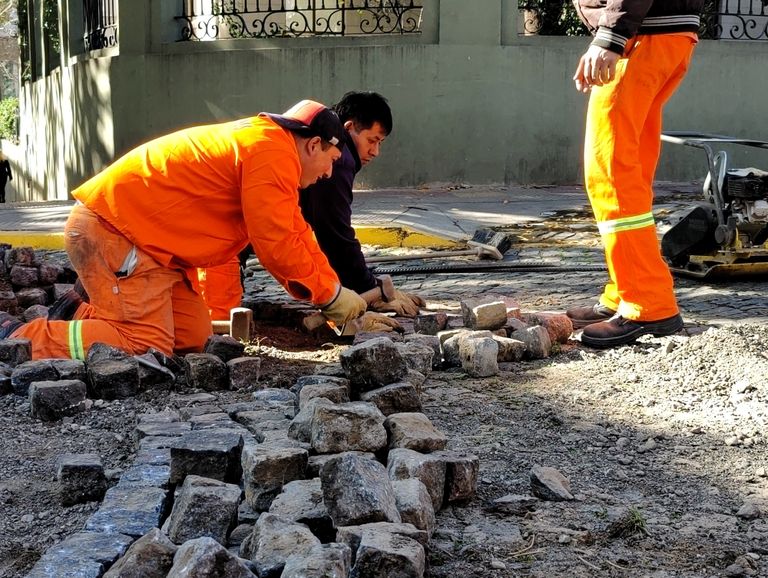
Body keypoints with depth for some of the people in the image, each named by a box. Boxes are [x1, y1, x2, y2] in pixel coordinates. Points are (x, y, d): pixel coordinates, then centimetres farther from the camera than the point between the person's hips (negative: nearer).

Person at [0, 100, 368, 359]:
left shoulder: (260, 141, 19)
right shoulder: (272, 152, -15)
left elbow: (294, 234, 21)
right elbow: (276, 245, -17)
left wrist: (331, 293, 16)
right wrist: (331, 294, -5)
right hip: (111, 228, -11)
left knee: (193, 338, 6)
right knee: (146, 345, -17)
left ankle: (83, 319, 13)